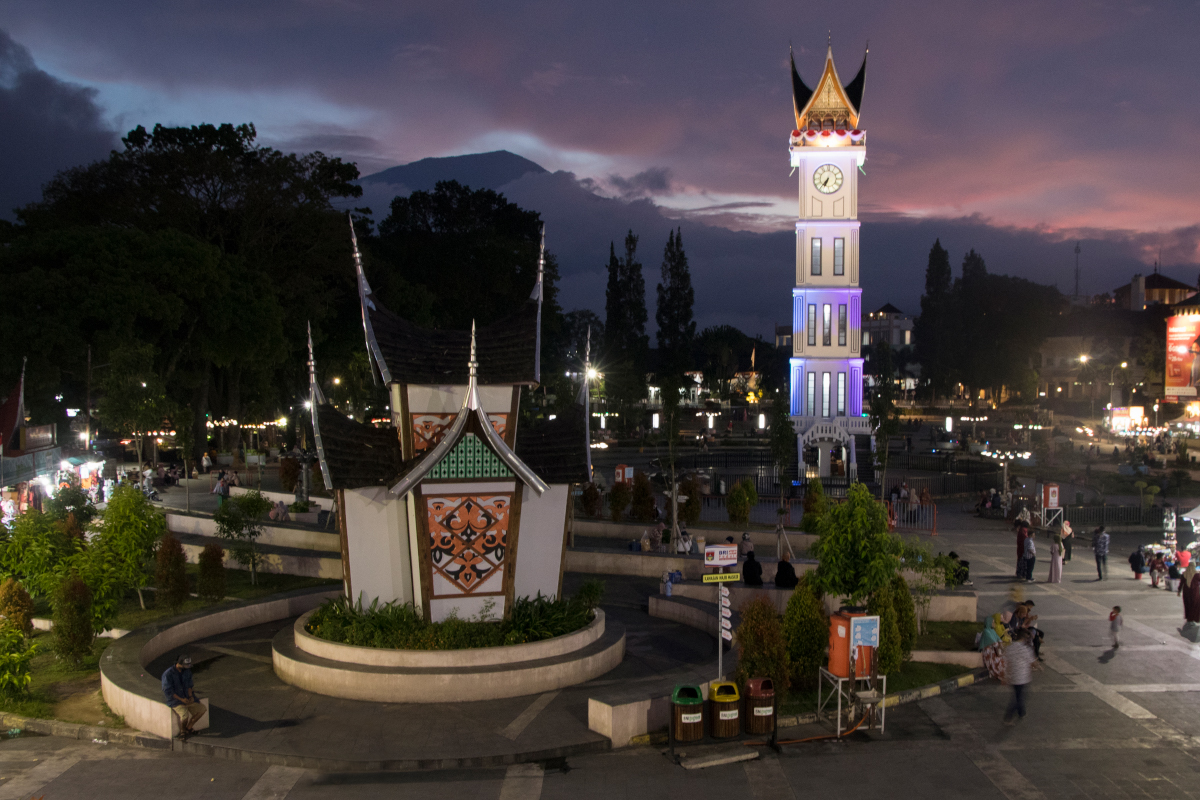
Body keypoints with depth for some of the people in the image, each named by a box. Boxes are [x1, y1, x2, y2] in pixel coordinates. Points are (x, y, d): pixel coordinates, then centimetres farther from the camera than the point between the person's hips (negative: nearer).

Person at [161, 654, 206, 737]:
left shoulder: (187, 671, 2)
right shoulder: (168, 674, -18)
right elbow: (168, 692, -17)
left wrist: (191, 696, -8)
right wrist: (181, 699, -21)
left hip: (186, 698, 7)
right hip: (174, 699, -7)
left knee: (202, 709, -9)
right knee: (184, 714, -31)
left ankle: (188, 728, 5)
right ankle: (182, 730, -1)